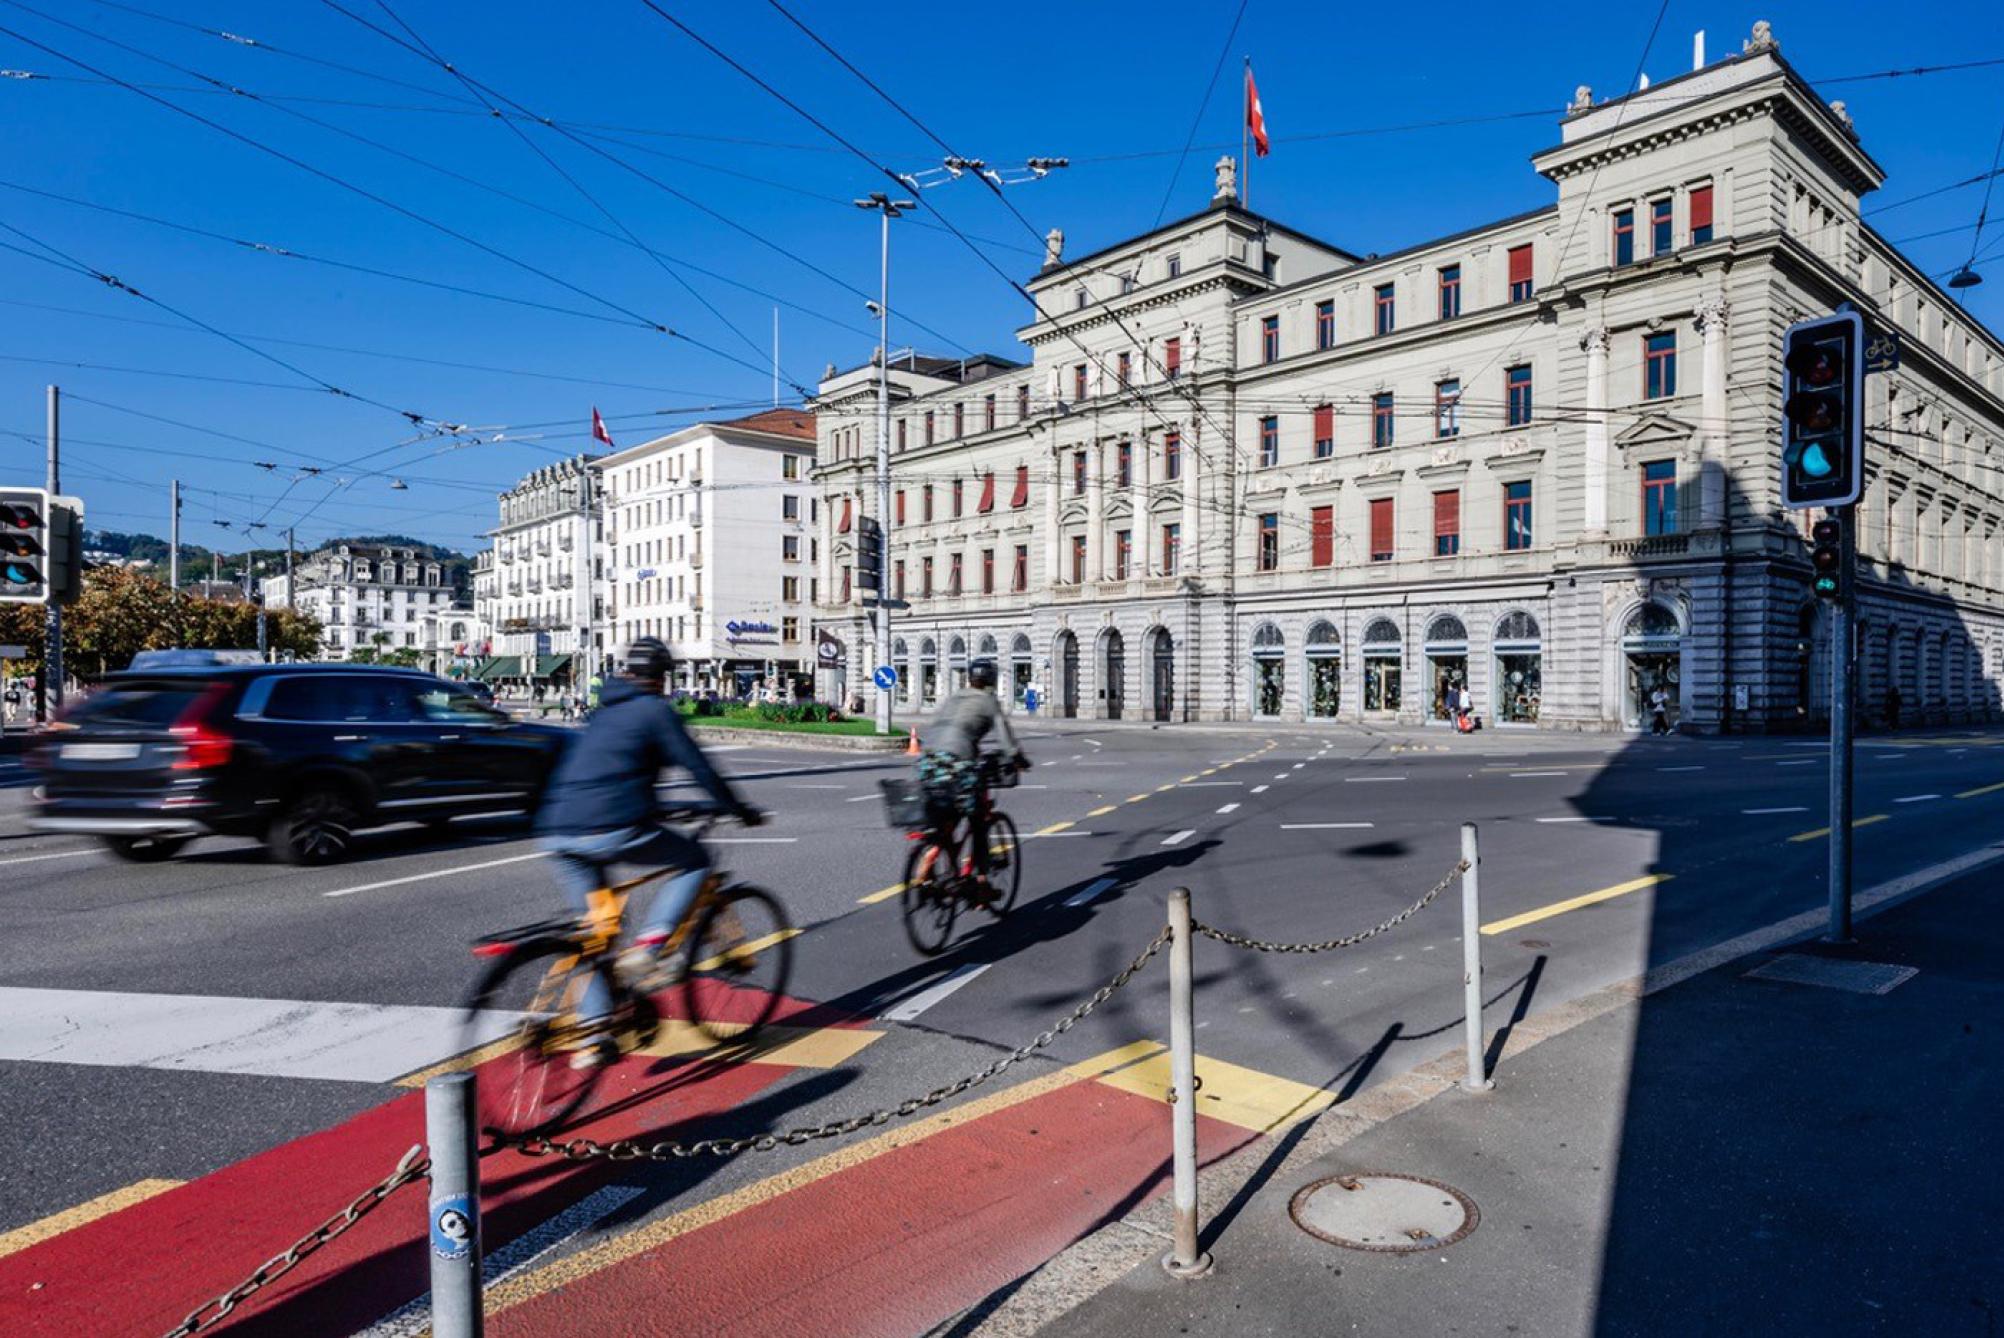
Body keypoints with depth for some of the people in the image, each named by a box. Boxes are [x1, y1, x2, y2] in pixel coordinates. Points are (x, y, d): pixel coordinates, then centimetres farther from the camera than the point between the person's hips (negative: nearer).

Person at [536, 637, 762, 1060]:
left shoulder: (603, 713, 26)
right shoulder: (655, 710, 3)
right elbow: (699, 768, 0)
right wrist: (742, 812, 12)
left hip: (558, 834, 7)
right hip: (613, 830, -7)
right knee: (696, 860, 14)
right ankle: (648, 944, -3)